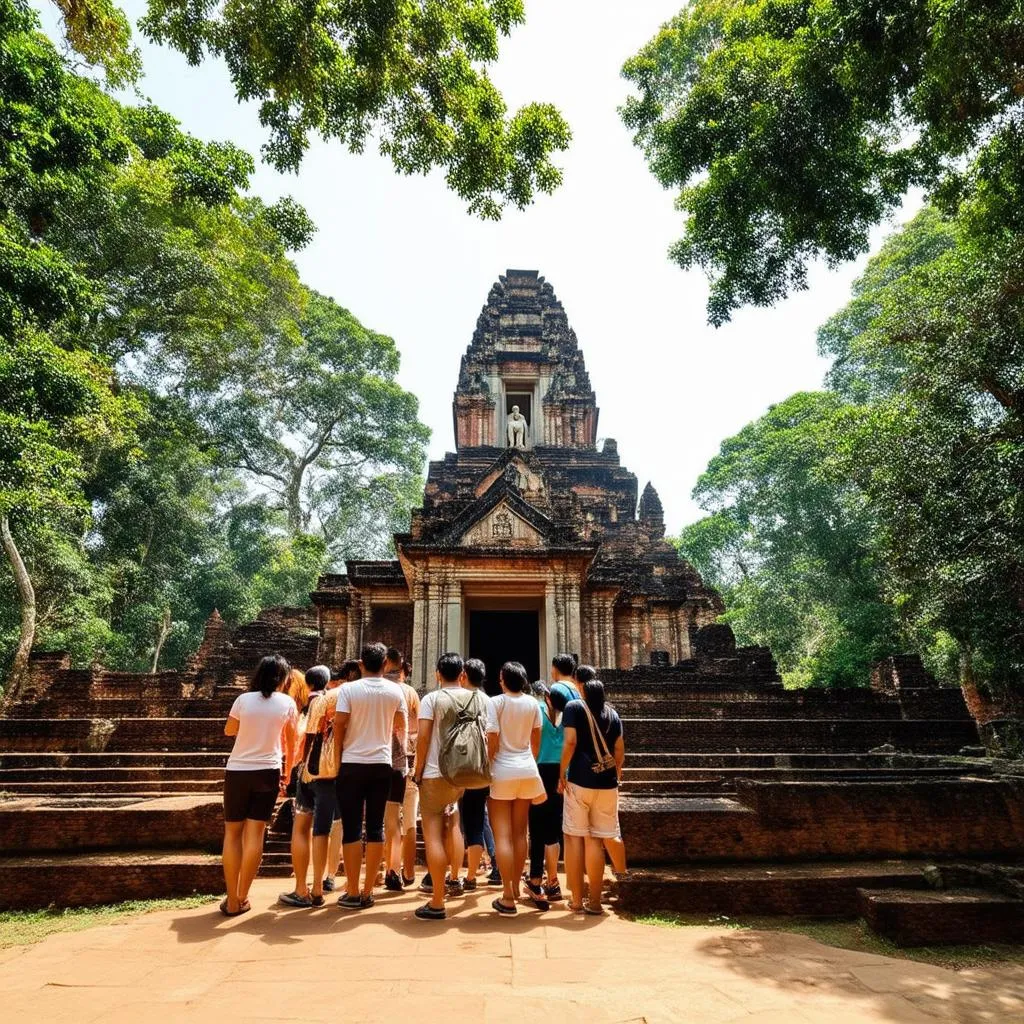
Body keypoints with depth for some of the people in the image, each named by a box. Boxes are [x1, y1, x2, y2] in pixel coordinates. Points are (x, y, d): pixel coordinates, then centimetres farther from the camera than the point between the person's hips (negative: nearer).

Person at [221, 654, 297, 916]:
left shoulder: (243, 699, -5)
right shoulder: (287, 703, -3)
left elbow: (229, 731, 11)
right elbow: (290, 743, 5)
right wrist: (287, 774, 16)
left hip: (238, 771, 0)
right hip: (268, 773, 0)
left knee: (233, 833, 10)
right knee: (255, 834, 6)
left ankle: (231, 900, 11)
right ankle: (241, 898, 11)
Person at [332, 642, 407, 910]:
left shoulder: (348, 689, -6)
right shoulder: (395, 691, 2)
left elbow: (339, 725, -10)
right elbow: (401, 727, 11)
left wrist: (338, 758, 1)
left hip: (352, 764, -2)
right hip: (382, 765, 2)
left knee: (351, 829, 5)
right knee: (376, 828, 8)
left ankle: (353, 893, 8)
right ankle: (368, 892, 13)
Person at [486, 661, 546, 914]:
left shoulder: (495, 702, -10)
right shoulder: (532, 703, 3)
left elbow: (492, 740, -14)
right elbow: (536, 741, 10)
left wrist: (486, 768, -3)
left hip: (502, 771, -5)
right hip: (527, 770, 5)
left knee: (503, 836, 2)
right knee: (519, 833, 15)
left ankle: (508, 898, 3)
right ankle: (515, 888, 27)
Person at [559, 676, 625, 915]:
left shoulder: (574, 707, 1)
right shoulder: (612, 714, 11)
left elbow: (570, 742, -10)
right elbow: (620, 750, 12)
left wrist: (562, 773, -2)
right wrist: (617, 772, 29)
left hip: (579, 780, -3)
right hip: (607, 783, 3)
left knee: (574, 837, 6)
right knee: (595, 841, 8)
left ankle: (577, 900, 11)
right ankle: (594, 901, 12)